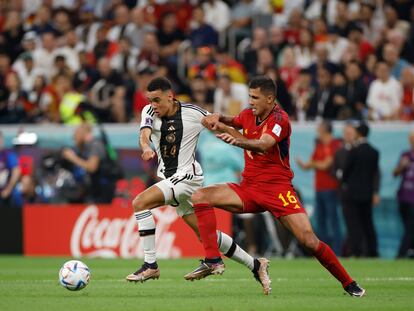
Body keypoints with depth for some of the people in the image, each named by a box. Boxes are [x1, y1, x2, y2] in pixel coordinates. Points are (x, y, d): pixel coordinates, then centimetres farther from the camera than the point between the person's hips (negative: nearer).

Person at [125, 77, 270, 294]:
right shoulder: (150, 112, 0)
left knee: (140, 203, -22)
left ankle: (150, 265, -18)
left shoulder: (193, 113, -11)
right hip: (169, 178, 7)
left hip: (186, 176, -7)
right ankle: (255, 265, 25)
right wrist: (146, 148, -42)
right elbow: (144, 134, -19)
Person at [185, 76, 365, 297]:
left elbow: (263, 145, -33)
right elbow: (233, 122, 30)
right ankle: (213, 261, -15)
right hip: (248, 188, 6)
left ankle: (349, 284, 0)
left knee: (309, 241, -17)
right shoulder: (249, 115, 6)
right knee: (200, 197, -12)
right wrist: (218, 119, 6)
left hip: (277, 188, -6)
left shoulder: (279, 119, -14)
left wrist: (238, 140, -52)